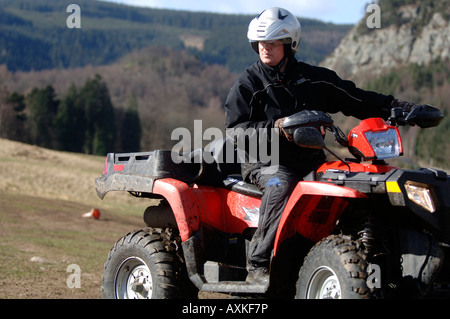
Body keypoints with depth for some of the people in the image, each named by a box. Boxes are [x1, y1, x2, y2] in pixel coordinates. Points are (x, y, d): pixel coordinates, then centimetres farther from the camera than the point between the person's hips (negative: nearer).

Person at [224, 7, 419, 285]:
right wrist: (275, 126, -21)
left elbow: (355, 99, 12)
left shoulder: (313, 79, 13)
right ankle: (258, 266, -34)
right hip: (266, 160, -4)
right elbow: (236, 131, -5)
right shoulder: (247, 84, 4)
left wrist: (398, 107, 3)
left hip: (311, 158, 4)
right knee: (280, 186, -37)